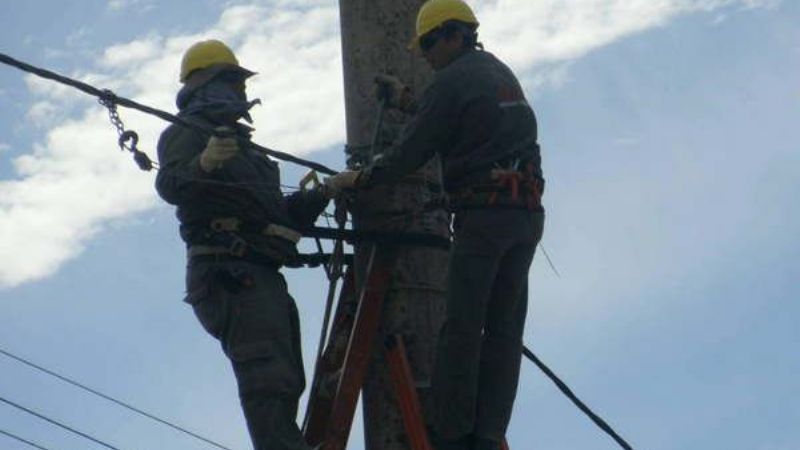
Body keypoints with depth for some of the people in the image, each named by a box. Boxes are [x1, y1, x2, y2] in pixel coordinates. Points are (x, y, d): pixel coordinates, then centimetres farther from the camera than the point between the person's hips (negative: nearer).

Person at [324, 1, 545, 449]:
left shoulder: (453, 80, -4)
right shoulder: (502, 73, 21)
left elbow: (411, 152, -4)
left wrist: (357, 179, 8)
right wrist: (407, 101, 30)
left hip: (483, 213, -8)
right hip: (528, 214, 8)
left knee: (461, 327, -5)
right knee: (504, 329, 3)